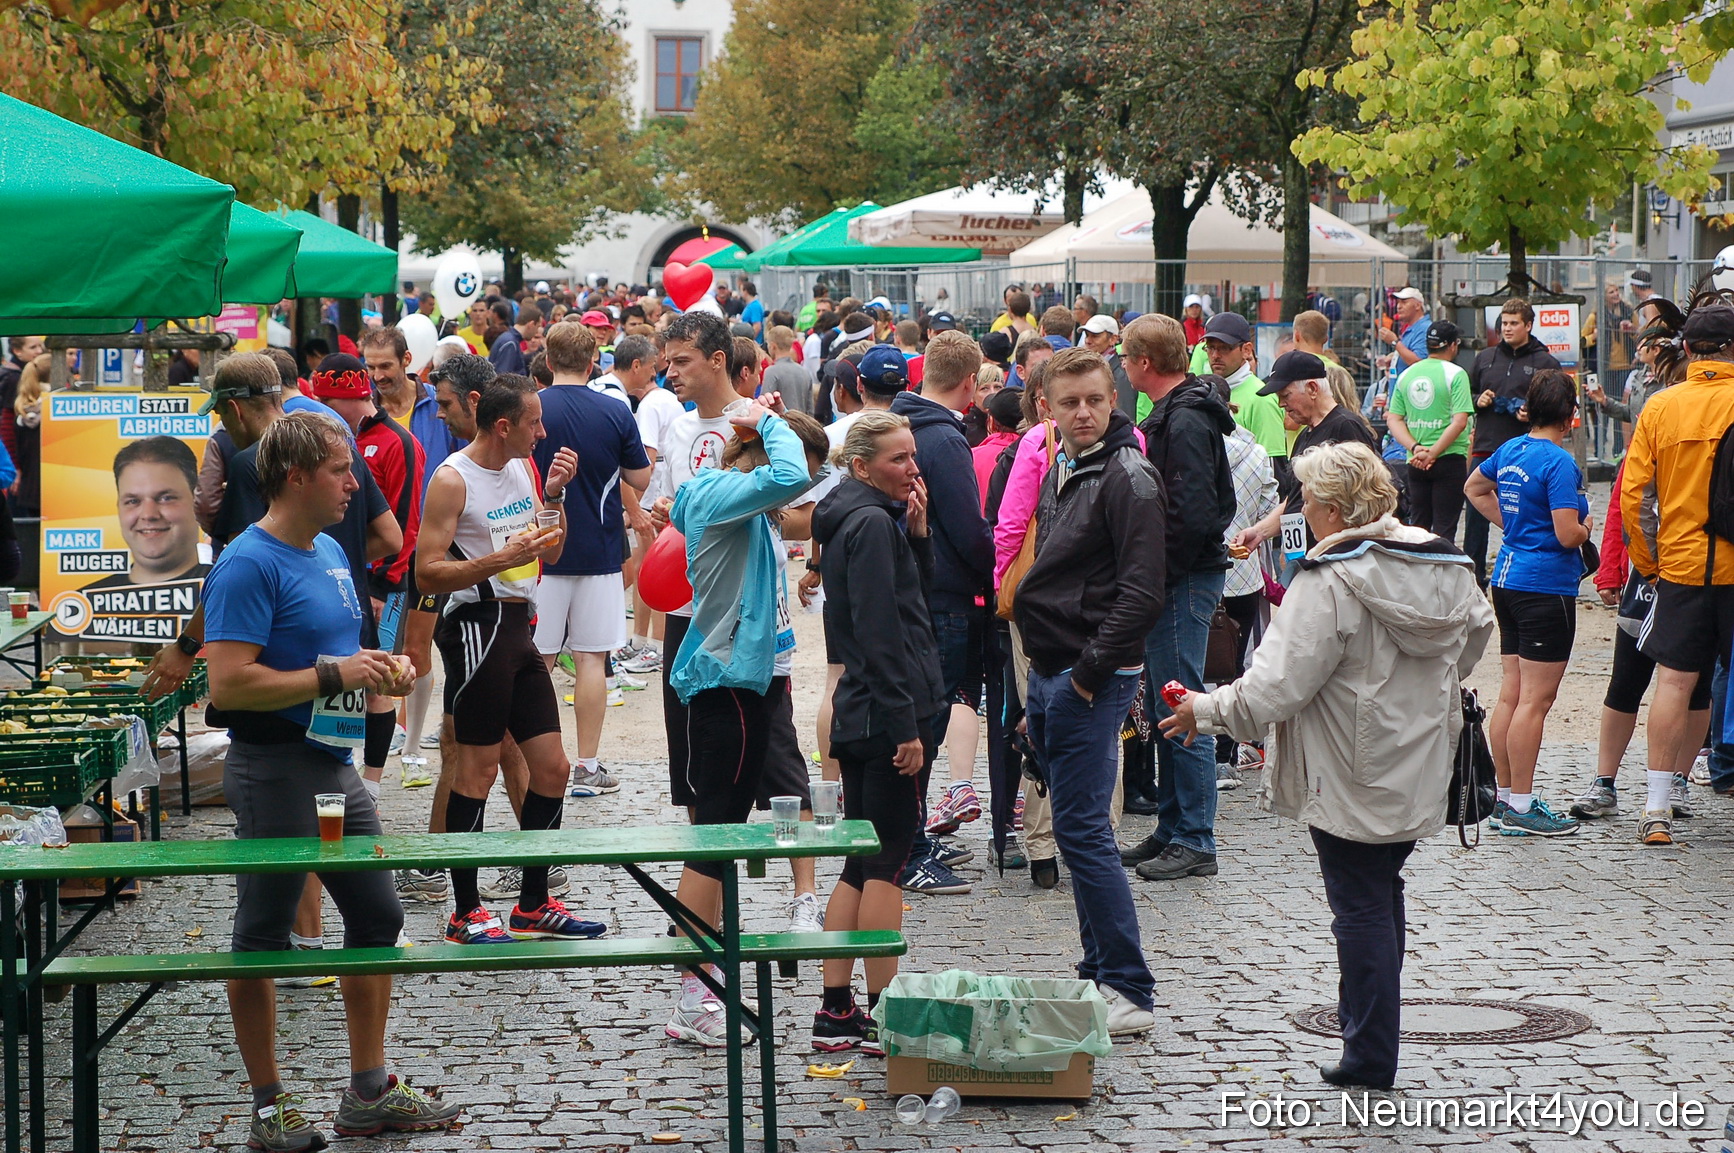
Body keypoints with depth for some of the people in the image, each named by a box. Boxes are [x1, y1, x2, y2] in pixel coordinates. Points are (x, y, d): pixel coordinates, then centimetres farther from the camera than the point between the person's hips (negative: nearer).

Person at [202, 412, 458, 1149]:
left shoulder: (331, 553, 12)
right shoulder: (249, 565, -17)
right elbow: (229, 684, -25)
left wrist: (382, 668, 6)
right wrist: (334, 676, -21)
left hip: (334, 763, 10)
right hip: (275, 772, -9)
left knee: (376, 916, 13)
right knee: (264, 936, 2)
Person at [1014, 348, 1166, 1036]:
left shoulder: (1129, 477, -13)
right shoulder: (1058, 474, 16)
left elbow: (1142, 591, -19)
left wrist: (1090, 672, -18)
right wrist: (1042, 685, 17)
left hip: (1093, 681, -9)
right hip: (1049, 674, 9)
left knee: (1083, 830, -11)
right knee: (1077, 829, 12)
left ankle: (1130, 992, -8)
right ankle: (1099, 974, 20)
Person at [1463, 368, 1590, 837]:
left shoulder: (1510, 450, 8)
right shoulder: (1559, 463, -17)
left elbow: (1474, 488, 27)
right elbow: (1568, 535, -22)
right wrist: (1586, 528, 0)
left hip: (1508, 581, 9)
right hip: (1546, 586, -9)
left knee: (1510, 695, 13)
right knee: (1535, 699, -5)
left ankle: (1504, 798, 19)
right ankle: (1520, 807, -3)